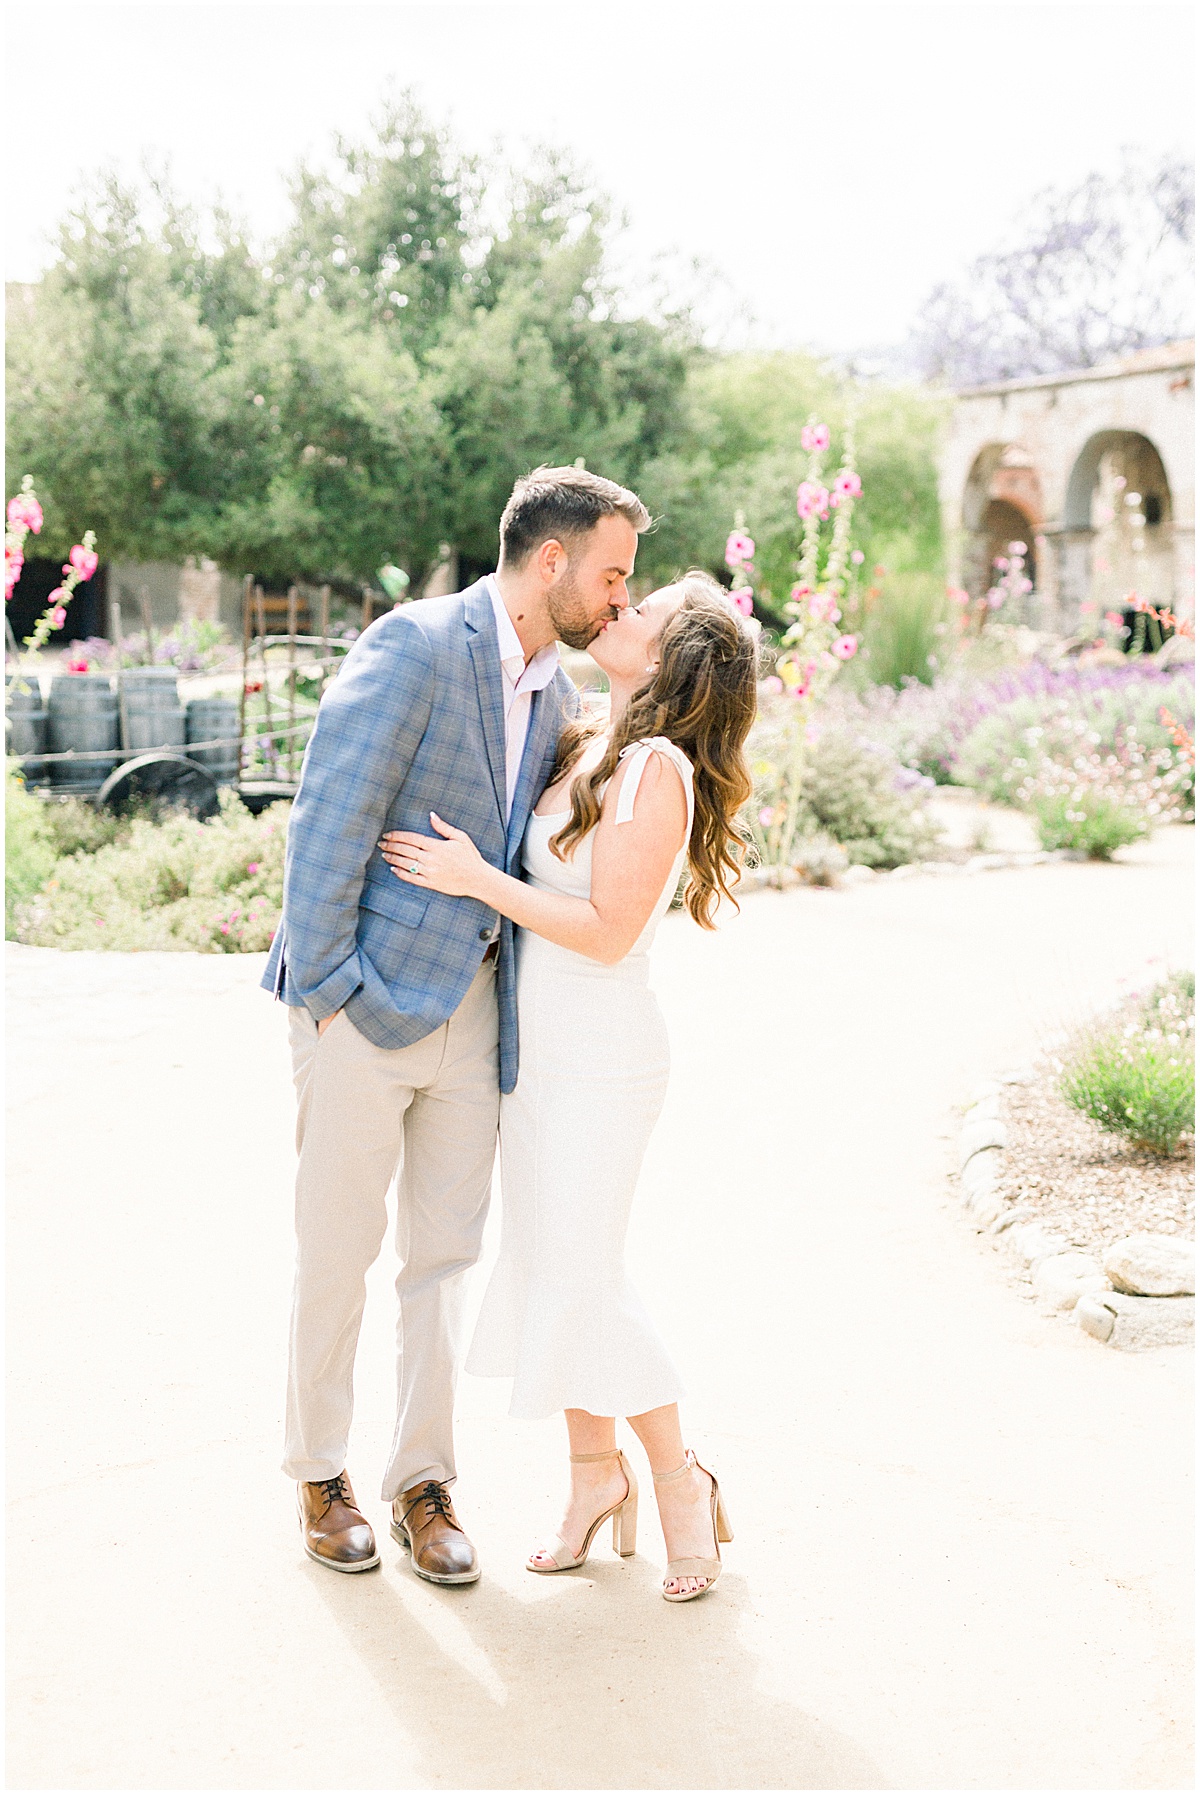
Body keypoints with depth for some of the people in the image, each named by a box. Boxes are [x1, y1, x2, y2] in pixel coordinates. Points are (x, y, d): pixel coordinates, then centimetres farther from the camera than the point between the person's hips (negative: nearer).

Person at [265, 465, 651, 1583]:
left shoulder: (553, 694, 12)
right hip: (367, 1001, -6)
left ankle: (423, 1483, 23)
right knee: (335, 1251, 6)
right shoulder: (414, 645, -12)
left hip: (471, 1008, 7)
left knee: (445, 1256, 11)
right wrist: (320, 987, -16)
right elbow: (329, 820, -15)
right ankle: (319, 1477, 23)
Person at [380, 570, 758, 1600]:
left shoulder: (657, 771, -18)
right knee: (537, 1271, 11)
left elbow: (607, 932, -21)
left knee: (581, 1284, -5)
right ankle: (594, 1475, 25)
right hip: (534, 1047, 8)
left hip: (600, 1060, -8)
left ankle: (681, 1484, 14)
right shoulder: (585, 752, 7)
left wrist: (476, 879, -19)